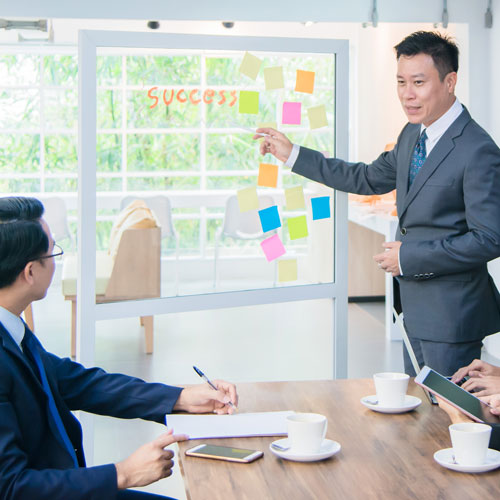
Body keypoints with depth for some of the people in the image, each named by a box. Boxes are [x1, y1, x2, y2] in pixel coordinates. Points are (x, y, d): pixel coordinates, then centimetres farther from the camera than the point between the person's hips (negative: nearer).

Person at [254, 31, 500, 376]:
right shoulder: (412, 135, 7)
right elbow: (370, 179, 21)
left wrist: (408, 257, -18)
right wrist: (293, 154, 19)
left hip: (451, 315, -9)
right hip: (416, 309, 9)